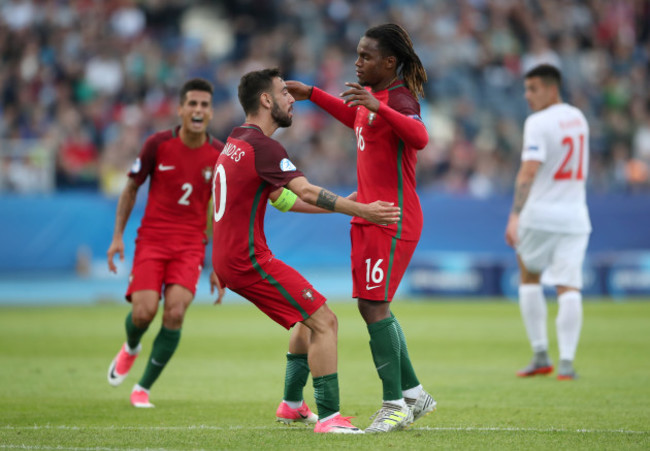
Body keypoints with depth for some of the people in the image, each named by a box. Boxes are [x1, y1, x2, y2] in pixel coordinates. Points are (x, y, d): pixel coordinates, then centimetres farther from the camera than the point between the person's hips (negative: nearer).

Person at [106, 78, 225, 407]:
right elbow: (131, 188, 7)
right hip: (152, 240, -1)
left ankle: (143, 387, 0)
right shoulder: (158, 144, -5)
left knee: (175, 312, -19)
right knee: (143, 312, -17)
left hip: (191, 245, 1)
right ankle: (130, 348, 24)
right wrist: (118, 236, 1)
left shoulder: (219, 156, 0)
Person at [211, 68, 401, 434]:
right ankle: (329, 416, -14)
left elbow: (282, 198, 21)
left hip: (229, 260, 10)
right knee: (325, 322, -11)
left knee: (309, 318, 24)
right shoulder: (262, 146, -15)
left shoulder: (236, 143, 16)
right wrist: (360, 210, -30)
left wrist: (343, 205, 20)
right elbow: (307, 192, -26)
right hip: (249, 259, -10)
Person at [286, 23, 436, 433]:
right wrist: (311, 94, 35)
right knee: (373, 307, 11)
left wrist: (377, 107, -49)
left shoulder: (399, 98, -16)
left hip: (393, 220, -10)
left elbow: (419, 138, -38)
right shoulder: (373, 93, 12)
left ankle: (395, 405, -4)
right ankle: (414, 394, 21)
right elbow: (355, 117, 36)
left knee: (374, 306, -12)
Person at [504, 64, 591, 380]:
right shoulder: (578, 118, 10)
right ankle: (566, 362, -12)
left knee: (529, 280, 14)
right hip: (575, 217, 5)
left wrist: (515, 215, -25)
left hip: (540, 214, -5)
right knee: (569, 288, -2)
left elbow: (528, 171, -22)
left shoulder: (538, 123, -12)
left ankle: (541, 355, 12)